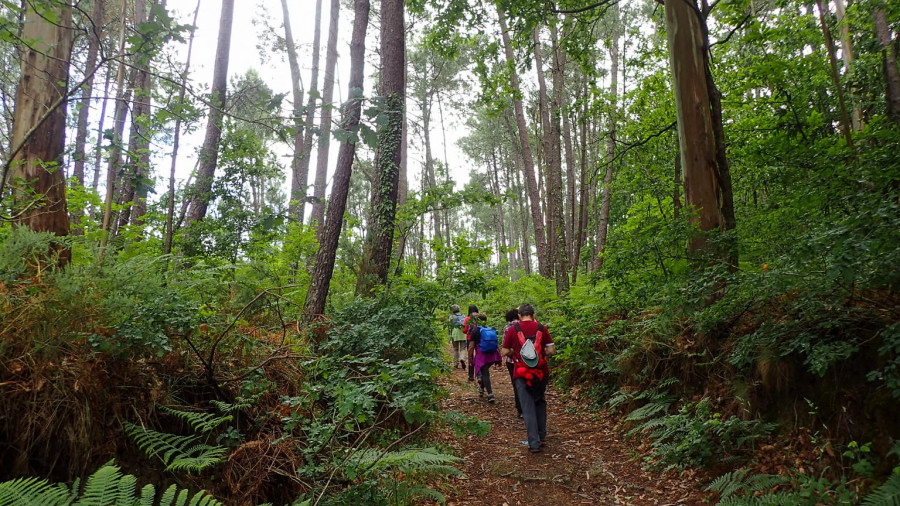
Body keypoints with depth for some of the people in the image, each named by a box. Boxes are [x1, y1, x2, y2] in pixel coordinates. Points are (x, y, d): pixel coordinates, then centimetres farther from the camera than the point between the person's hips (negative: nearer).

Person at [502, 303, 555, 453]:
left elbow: (505, 352, -2)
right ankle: (542, 435, 29)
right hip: (540, 372, 2)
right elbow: (551, 350, -2)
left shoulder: (513, 329, -4)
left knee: (528, 408, 4)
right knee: (540, 402, 23)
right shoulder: (541, 328, -1)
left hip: (522, 373, -2)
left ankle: (534, 443, 3)